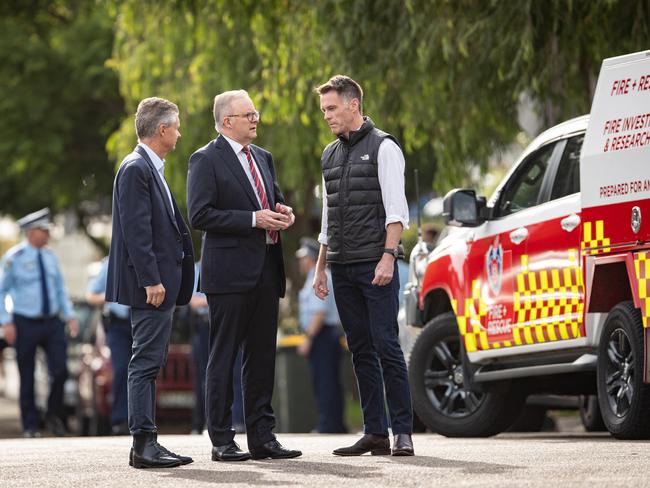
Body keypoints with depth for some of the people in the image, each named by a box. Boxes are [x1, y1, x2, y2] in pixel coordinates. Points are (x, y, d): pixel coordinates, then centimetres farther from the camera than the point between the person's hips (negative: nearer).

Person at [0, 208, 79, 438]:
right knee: (27, 377, 3)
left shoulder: (49, 256, 9)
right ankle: (30, 426, 13)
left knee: (60, 370, -7)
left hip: (52, 322, 4)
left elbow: (60, 288, 17)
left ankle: (53, 416, 15)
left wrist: (70, 316, 8)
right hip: (25, 324, -4)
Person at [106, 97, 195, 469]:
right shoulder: (136, 169, -13)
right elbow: (135, 230, -20)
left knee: (151, 363, 10)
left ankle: (148, 444, 13)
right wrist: (151, 280, -23)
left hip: (161, 282, 11)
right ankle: (144, 445, -10)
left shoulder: (151, 169, 19)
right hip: (149, 283, -11)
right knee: (146, 362, -10)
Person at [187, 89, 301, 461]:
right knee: (223, 357, -2)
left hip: (266, 270, 7)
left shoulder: (263, 158, 18)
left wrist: (282, 213, 4)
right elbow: (200, 214, -14)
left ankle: (262, 437, 14)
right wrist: (254, 219, -18)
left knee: (263, 357, 9)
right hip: (230, 272, -7)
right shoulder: (206, 160, -5)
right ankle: (222, 441, 0)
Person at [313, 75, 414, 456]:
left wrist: (388, 257, -19)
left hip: (375, 265, -7)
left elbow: (396, 209, -9)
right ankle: (375, 433, 7)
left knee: (386, 346, -9)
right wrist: (321, 267, 19)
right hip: (343, 267, 7)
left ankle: (403, 432, -6)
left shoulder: (383, 147, -2)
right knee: (361, 350, 6)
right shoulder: (330, 155, 18)